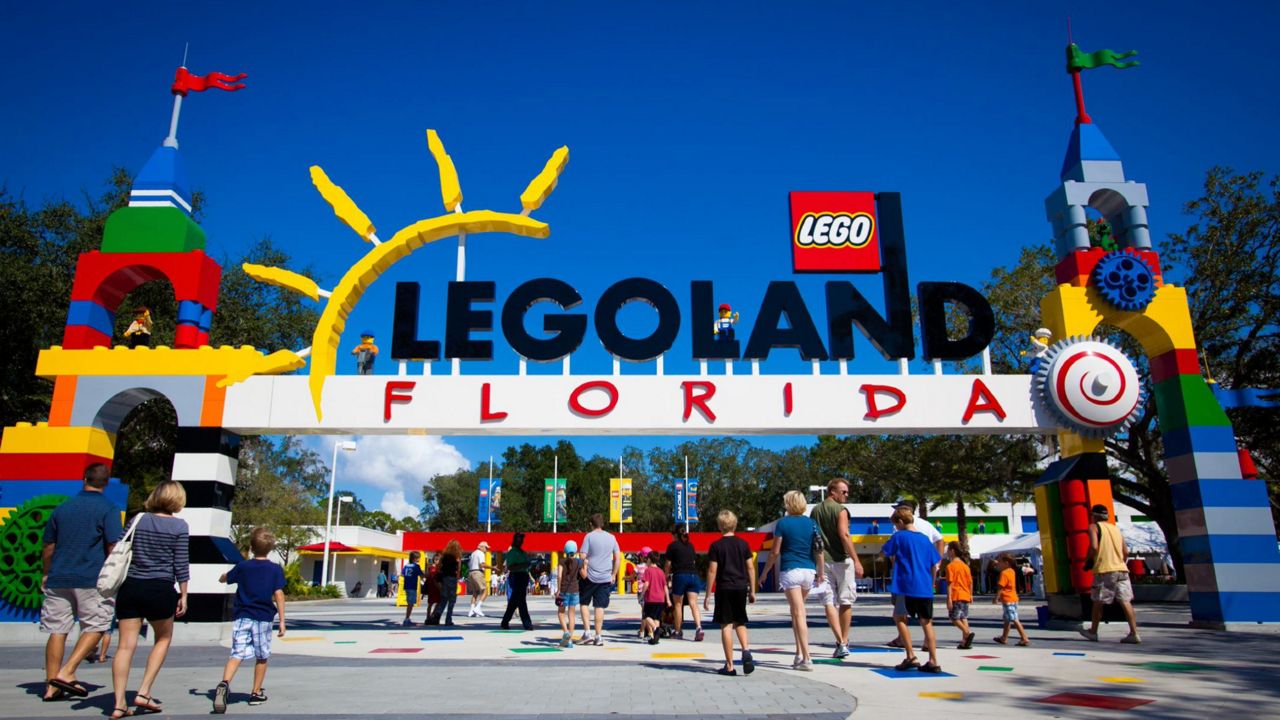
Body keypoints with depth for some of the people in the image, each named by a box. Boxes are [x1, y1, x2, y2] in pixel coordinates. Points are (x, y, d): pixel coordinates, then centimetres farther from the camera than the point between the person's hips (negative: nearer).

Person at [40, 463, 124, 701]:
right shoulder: (108, 509, -5)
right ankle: (66, 672, -6)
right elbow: (114, 547, -11)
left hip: (59, 578, 5)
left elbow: (48, 547, 16)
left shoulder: (61, 508, 11)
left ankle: (51, 686, 10)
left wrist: (45, 575, 30)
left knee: (57, 630, 8)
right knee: (95, 626, 6)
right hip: (92, 580, -5)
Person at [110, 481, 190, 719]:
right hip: (160, 590, -3)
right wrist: (183, 595, 3)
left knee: (126, 645, 5)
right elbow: (181, 565, -5)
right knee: (163, 639, 17)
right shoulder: (179, 526, -4)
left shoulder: (138, 520, 7)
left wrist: (118, 589, 20)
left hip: (130, 587, 3)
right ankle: (143, 692, 10)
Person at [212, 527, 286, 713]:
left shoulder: (242, 566, 5)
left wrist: (226, 573, 46)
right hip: (263, 618, -1)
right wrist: (282, 621, -3)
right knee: (262, 657, 15)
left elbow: (223, 579, 22)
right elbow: (279, 595, -6)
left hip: (241, 617, 1)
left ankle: (224, 684, -32)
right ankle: (256, 692, 23)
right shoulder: (275, 569, -2)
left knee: (237, 654, -6)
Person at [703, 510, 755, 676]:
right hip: (741, 587, 3)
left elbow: (712, 571, -6)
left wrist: (707, 595, -1)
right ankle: (746, 650, -7)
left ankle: (729, 666, 2)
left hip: (724, 588, -3)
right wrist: (752, 591, 13)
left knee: (726, 626, 1)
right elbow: (751, 568, 6)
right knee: (740, 622, 18)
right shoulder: (743, 544, 5)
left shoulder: (716, 546, -4)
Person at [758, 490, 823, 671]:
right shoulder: (811, 523, 6)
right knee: (797, 611, 18)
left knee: (799, 614, -4)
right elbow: (819, 550, 5)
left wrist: (765, 572, 5)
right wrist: (820, 572, 16)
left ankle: (806, 659, -9)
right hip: (809, 571, 4)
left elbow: (775, 552, -4)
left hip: (790, 570, -4)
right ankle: (799, 654, 17)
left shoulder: (783, 523, -4)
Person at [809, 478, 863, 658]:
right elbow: (844, 535, -17)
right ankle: (844, 642, 14)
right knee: (845, 602, 8)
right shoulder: (840, 510, -7)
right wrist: (856, 560, -17)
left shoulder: (815, 511, 13)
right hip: (841, 560, -4)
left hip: (822, 561, 4)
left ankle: (840, 642, -10)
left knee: (829, 602, 1)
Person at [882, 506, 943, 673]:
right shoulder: (924, 539, 12)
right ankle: (933, 662, 7)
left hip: (907, 586, -5)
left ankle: (911, 657, -1)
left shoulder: (898, 536, -3)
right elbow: (935, 563, 15)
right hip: (926, 587, 5)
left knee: (899, 617, 7)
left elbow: (886, 553, 3)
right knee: (927, 622, 10)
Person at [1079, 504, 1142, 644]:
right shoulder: (1115, 528, 19)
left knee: (1098, 601, 7)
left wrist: (1088, 560, 1)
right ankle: (1134, 633, -7)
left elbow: (1094, 547, -13)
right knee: (1125, 601, 1)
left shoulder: (1094, 527, 2)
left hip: (1104, 570, -5)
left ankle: (1093, 631, 17)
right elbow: (1126, 552, 16)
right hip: (1121, 569, 5)